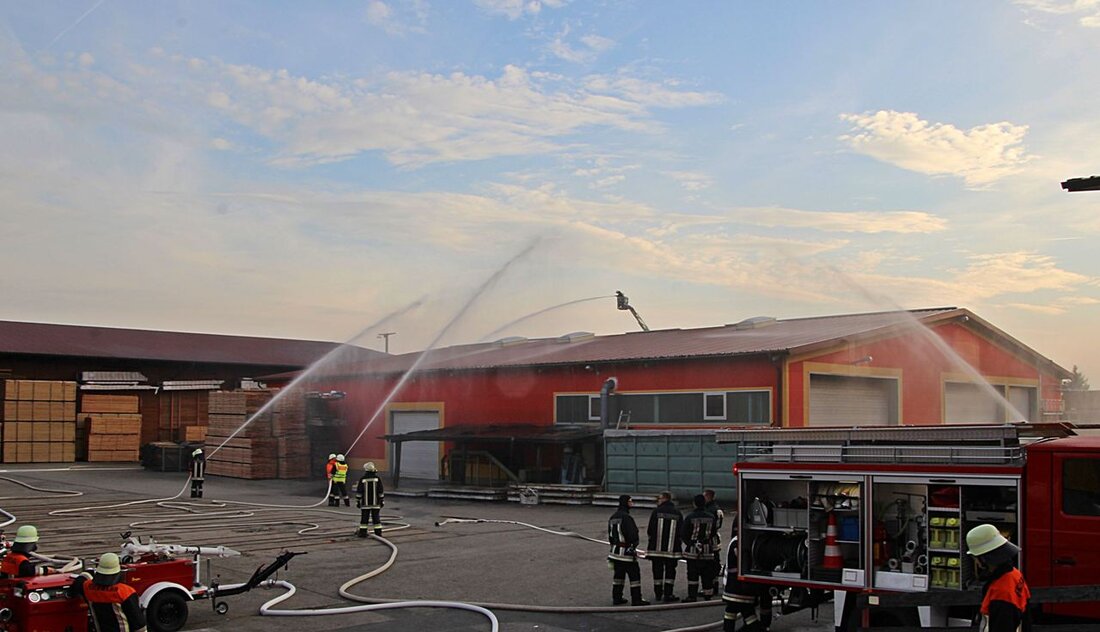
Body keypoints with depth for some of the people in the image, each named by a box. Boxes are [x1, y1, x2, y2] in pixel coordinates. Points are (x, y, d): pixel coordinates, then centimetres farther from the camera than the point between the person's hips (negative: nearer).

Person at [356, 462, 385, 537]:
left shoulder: (362, 479, -6)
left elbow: (359, 492, -2)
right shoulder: (377, 479, -4)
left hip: (365, 503, -1)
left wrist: (357, 501, 6)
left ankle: (363, 532, 7)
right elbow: (381, 491, -1)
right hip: (375, 503, 1)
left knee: (364, 518, 6)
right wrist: (382, 501, 8)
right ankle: (378, 533, 5)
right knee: (376, 518, 5)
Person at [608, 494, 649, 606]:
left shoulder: (612, 517, 10)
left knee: (619, 574, 16)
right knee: (635, 574, -2)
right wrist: (633, 548, -13)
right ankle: (636, 600, -2)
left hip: (615, 551, 9)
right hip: (626, 551, -9)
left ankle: (616, 598, 19)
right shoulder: (626, 518, -18)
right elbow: (633, 535, -21)